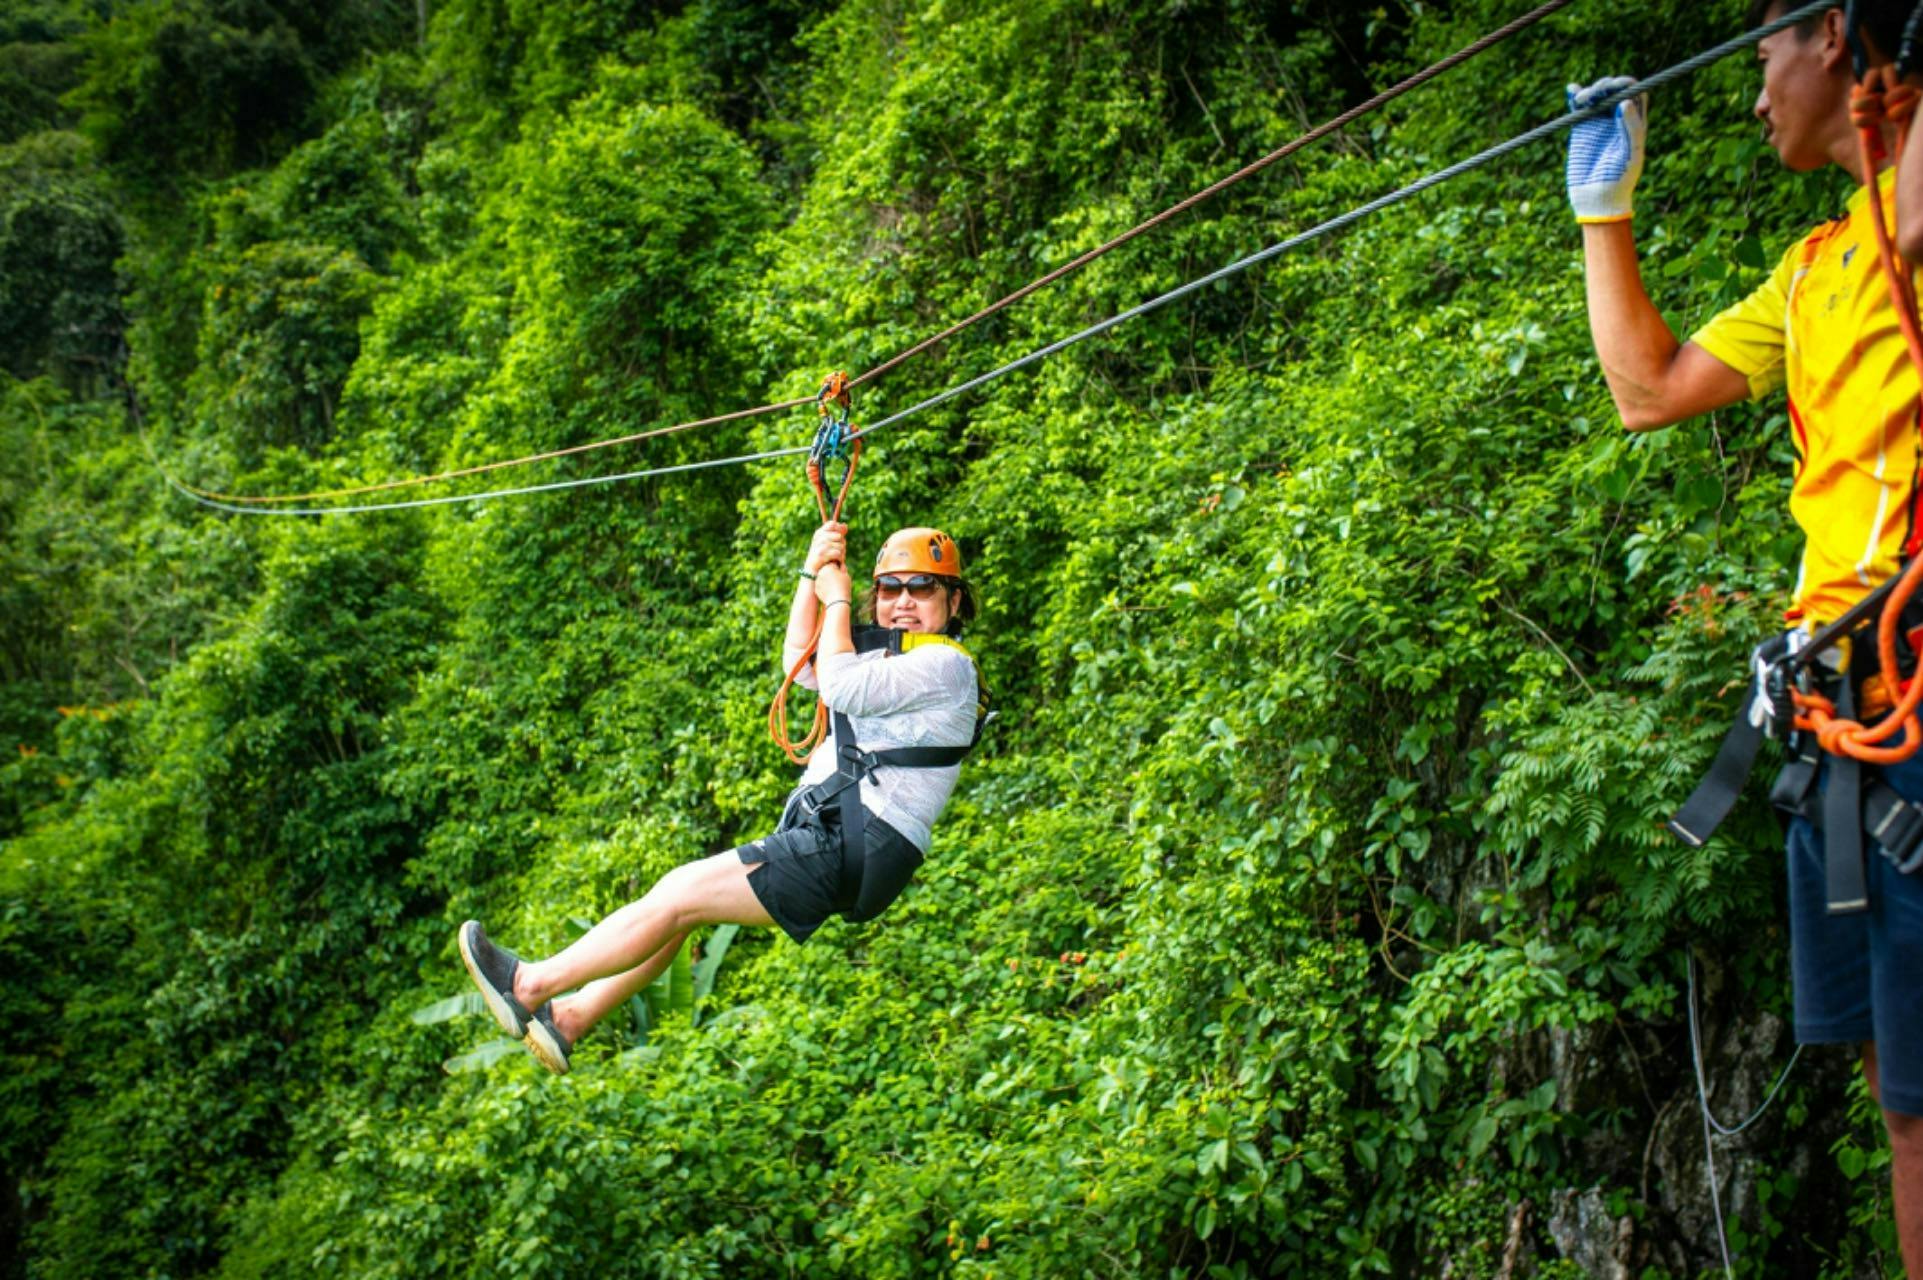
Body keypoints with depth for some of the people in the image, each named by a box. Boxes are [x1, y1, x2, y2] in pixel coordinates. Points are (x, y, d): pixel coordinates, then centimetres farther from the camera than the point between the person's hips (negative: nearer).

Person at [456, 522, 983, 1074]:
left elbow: (839, 688, -19)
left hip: (857, 847, -10)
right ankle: (568, 1016, 17)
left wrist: (837, 601, -5)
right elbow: (800, 663, 26)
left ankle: (531, 985, -2)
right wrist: (812, 572, 17)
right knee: (680, 897, 11)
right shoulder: (890, 657, 23)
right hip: (829, 837, 10)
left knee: (680, 894, -10)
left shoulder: (945, 664, -8)